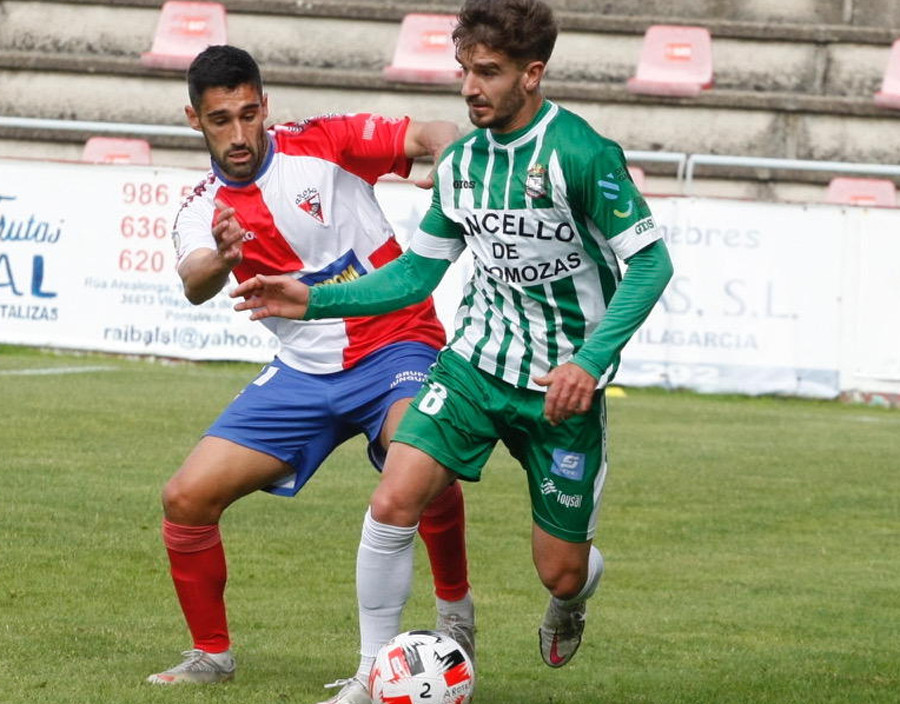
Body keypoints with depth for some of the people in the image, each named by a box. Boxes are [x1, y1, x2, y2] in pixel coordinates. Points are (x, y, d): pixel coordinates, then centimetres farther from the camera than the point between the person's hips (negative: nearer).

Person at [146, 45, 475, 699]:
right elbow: (196, 286, -21)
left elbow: (430, 135, -14)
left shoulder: (323, 144, -7)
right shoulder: (203, 210, 0)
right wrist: (221, 258, -46)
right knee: (186, 498, -5)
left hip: (395, 345, -4)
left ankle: (456, 609, -11)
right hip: (304, 371, 4)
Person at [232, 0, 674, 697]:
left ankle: (573, 596, 43)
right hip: (477, 358, 4)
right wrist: (314, 300, 2)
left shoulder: (582, 154, -17)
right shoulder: (461, 162, 3)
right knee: (393, 504, -16)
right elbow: (416, 273, 13)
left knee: (560, 573, 3)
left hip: (562, 384, -4)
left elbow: (650, 263, -17)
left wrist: (589, 362, -28)